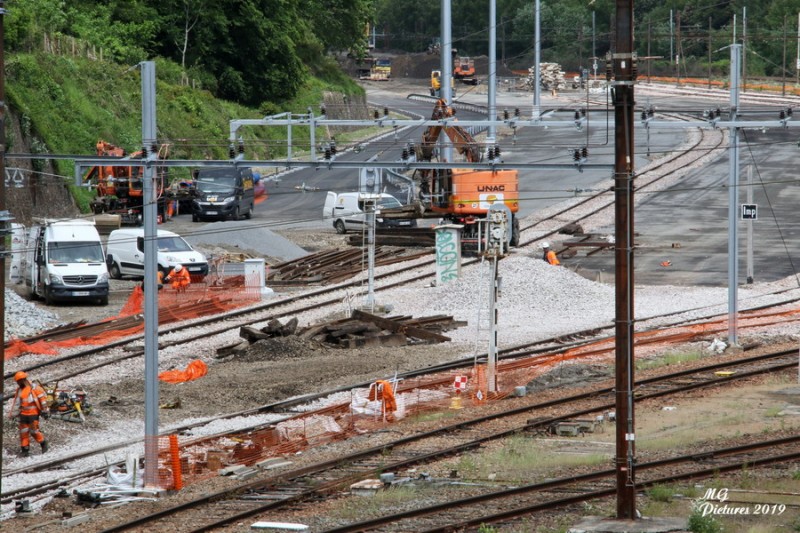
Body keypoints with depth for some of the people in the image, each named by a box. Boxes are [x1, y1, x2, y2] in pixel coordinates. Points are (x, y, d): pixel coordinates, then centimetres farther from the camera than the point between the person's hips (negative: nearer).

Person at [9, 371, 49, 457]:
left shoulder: (34, 388, -9)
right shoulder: (19, 390, 10)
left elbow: (43, 398, -6)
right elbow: (16, 403, 14)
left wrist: (44, 410, -6)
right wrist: (13, 414, 11)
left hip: (33, 413, -6)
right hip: (23, 414, 6)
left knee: (34, 430, -7)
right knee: (23, 432, 4)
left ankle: (43, 443, 15)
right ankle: (25, 449, 12)